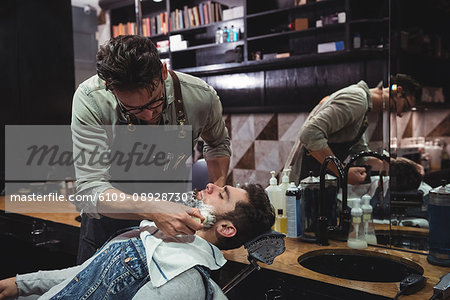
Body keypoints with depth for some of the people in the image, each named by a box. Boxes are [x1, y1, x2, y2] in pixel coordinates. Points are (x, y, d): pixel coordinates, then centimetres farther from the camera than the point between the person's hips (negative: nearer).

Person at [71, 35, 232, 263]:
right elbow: (90, 190, -32)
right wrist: (155, 212, -48)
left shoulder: (201, 97, -22)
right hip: (111, 221, -1)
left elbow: (218, 143, 2)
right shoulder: (90, 101, -29)